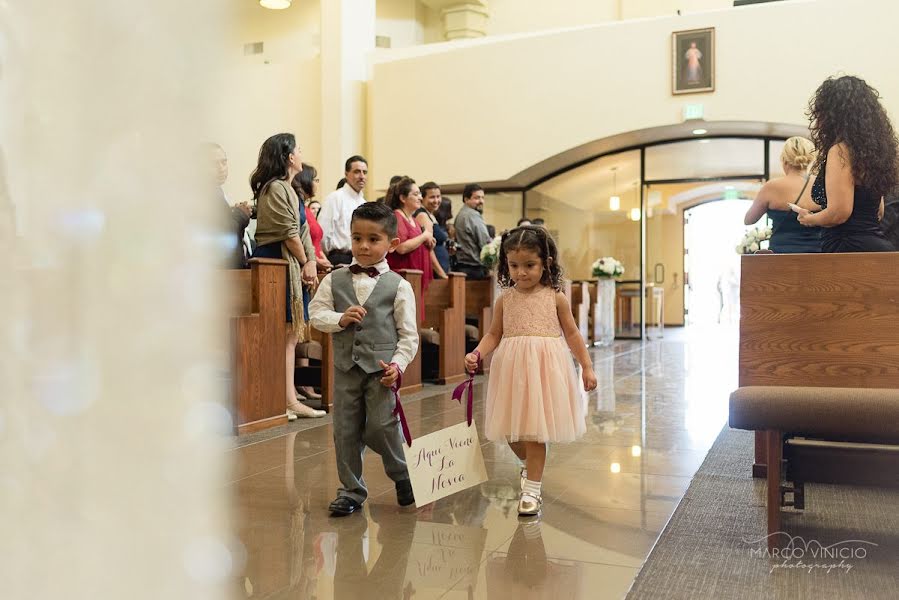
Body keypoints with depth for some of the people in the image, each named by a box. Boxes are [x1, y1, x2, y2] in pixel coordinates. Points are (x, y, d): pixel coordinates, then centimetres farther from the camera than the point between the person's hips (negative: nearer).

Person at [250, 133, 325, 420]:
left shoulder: (286, 188, 21)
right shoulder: (275, 188, -11)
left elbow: (302, 230, 14)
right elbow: (289, 232, -15)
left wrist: (311, 262, 0)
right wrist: (305, 262, -2)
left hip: (292, 266, 10)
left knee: (291, 334, 10)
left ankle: (290, 400, 16)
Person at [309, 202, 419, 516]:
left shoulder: (398, 286, -2)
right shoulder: (335, 280, 5)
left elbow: (409, 333, -1)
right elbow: (316, 312, 3)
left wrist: (398, 364, -12)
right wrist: (340, 319, -14)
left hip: (381, 368, -3)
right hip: (346, 366, 3)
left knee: (381, 428, -4)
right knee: (345, 430, 8)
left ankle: (404, 475, 24)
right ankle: (351, 489, 24)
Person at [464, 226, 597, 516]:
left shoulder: (555, 297, 0)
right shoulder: (505, 299, 6)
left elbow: (572, 334, 7)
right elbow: (494, 334, 9)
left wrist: (587, 366, 5)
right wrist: (476, 354, -8)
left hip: (544, 367, -3)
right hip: (512, 368, 3)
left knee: (535, 431, -3)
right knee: (512, 431, 9)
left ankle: (531, 489, 8)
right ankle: (531, 467, 39)